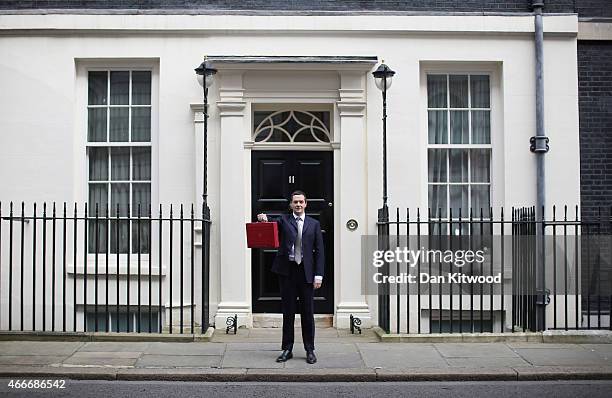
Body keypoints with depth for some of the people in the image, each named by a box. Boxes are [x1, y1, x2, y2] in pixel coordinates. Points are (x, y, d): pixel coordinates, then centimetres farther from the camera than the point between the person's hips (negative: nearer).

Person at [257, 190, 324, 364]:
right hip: (287, 271, 0)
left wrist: (318, 275, -3)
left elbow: (319, 251, 5)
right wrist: (264, 219, -37)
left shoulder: (314, 224, 9)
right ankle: (287, 349, 16)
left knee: (307, 313, 5)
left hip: (306, 272, 0)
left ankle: (310, 350, 15)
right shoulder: (283, 220, 8)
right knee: (288, 312, 7)